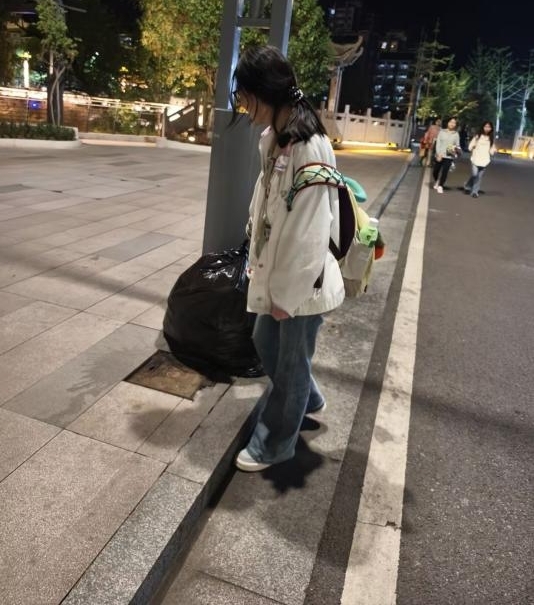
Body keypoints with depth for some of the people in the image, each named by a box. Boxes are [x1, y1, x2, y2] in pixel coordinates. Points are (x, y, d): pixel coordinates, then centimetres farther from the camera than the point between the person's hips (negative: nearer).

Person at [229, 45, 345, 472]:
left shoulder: (310, 148, -23)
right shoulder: (273, 138, 5)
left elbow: (311, 233, -24)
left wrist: (288, 296, -18)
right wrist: (258, 261, 12)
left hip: (302, 283, -9)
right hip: (275, 271, 9)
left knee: (291, 364, 10)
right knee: (266, 343, 25)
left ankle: (274, 445, 33)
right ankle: (308, 401, 51)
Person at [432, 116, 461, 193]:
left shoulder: (456, 134, 5)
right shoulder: (442, 131, 3)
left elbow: (457, 145, 9)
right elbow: (438, 143, -2)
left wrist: (457, 149, -15)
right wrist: (438, 154, -12)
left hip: (449, 156, 0)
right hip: (440, 155, 1)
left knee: (445, 172, -8)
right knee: (435, 171, 7)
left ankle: (440, 186, 6)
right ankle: (436, 182, 37)